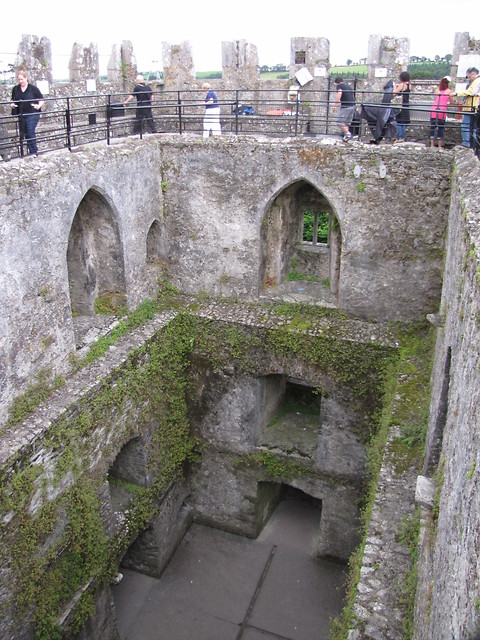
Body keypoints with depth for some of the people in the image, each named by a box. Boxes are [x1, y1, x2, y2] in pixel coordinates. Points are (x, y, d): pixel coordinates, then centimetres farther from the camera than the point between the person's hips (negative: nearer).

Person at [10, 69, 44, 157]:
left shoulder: (33, 88, -3)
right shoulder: (15, 89, 9)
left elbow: (42, 100, 0)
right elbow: (13, 100, 20)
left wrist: (39, 106, -18)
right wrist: (12, 104, -1)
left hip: (32, 114, -5)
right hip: (21, 115, 5)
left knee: (30, 132, -12)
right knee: (25, 133, 8)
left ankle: (33, 152, -4)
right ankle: (32, 151, 18)